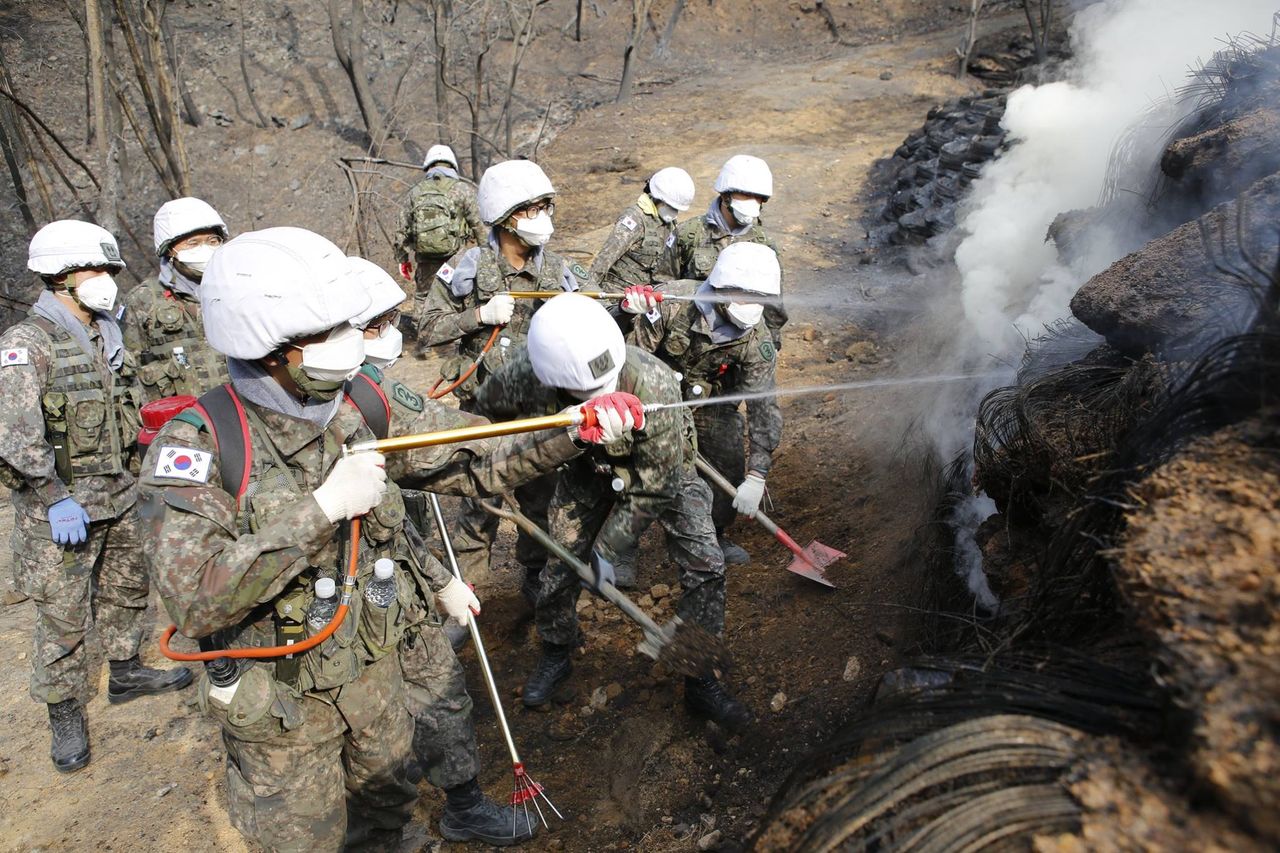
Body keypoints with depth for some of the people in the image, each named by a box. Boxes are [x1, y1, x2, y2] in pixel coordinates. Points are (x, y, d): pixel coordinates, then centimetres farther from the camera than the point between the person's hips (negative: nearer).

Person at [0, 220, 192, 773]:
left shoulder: (105, 335, 8)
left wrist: (131, 477, 18)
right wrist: (55, 498, -25)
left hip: (118, 498, 7)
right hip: (58, 508, -7)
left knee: (126, 589, 20)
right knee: (62, 618, 3)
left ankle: (126, 673, 40)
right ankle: (66, 717, 19)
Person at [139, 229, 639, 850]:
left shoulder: (365, 412, -9)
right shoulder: (196, 444, -23)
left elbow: (470, 466, -4)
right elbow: (196, 601, -32)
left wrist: (570, 434, -15)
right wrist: (322, 508, -36)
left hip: (373, 665, 5)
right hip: (279, 700, -4)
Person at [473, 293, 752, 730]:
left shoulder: (654, 386, -42)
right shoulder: (524, 375, -34)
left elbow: (653, 487, -28)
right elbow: (485, 410, -7)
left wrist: (608, 547, -21)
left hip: (663, 467, -2)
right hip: (586, 468, 2)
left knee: (704, 567, -10)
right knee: (560, 566, 3)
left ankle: (702, 683, 10)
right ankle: (556, 654, 34)